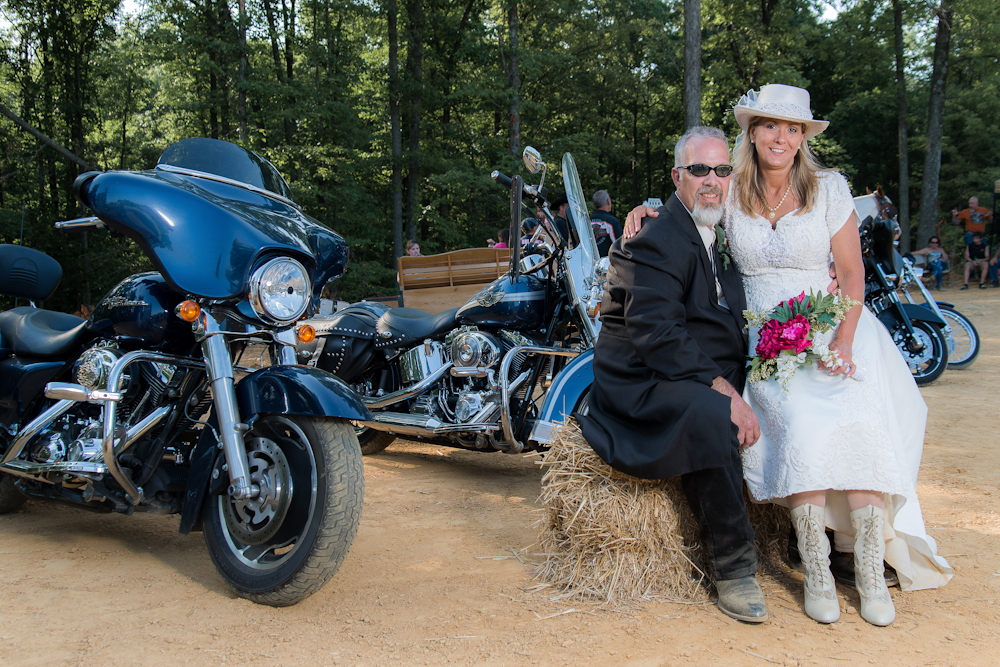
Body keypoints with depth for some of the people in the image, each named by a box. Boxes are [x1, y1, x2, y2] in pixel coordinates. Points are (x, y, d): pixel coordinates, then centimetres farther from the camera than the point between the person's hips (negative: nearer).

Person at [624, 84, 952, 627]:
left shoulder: (829, 188, 2)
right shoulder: (731, 195, 5)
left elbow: (852, 272, 2)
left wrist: (844, 339, -12)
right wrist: (645, 210, 1)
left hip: (832, 327, 0)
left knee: (858, 424, -26)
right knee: (800, 425, -28)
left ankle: (871, 575, -16)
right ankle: (816, 572, -19)